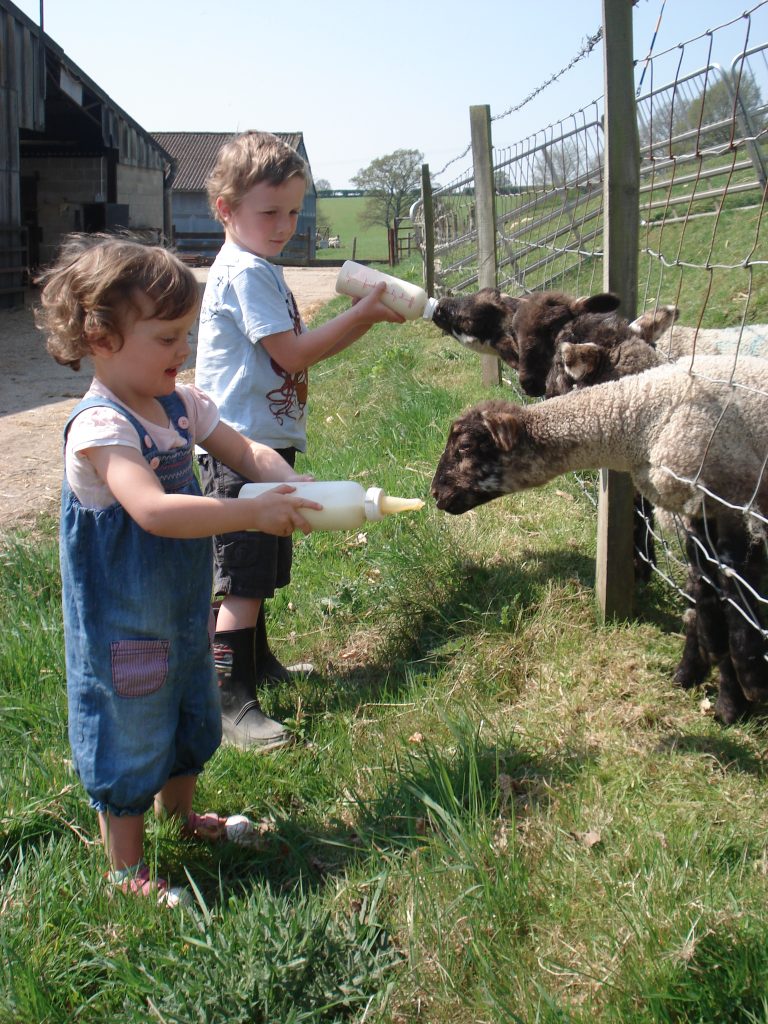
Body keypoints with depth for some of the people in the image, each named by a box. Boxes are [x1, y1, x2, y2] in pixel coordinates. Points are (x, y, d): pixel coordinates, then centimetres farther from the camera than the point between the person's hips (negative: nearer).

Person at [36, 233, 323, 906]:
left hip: (183, 610, 9)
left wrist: (295, 491, -16)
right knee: (129, 743, 9)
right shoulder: (100, 426, -28)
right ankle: (126, 871, 30)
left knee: (193, 723, 27)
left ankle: (179, 814, 53)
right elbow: (154, 510, -40)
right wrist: (252, 512, -38)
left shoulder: (181, 405, -1)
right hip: (123, 628, -8)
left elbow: (248, 454, 4)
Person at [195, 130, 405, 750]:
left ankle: (257, 664, 37)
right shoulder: (245, 271, -15)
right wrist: (362, 316, -14)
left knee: (257, 571, 22)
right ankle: (230, 700, -3)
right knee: (242, 581, -8)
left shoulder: (258, 268, 17)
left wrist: (364, 317, 9)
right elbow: (293, 353, -19)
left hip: (263, 443, 11)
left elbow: (292, 349, 17)